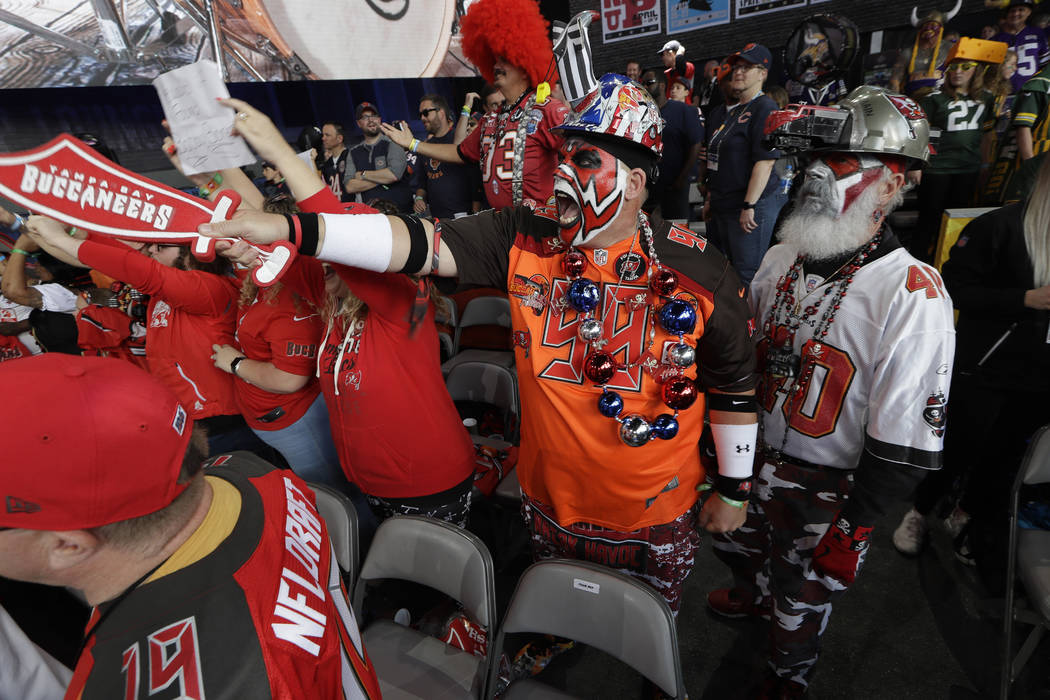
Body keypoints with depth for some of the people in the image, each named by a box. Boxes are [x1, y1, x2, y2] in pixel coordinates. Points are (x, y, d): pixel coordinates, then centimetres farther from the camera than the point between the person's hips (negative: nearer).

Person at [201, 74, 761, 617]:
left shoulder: (699, 271, -16)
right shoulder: (525, 240, -13)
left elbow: (732, 385, -6)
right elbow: (421, 243, -22)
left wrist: (732, 489, 3)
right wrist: (286, 228, -32)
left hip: (657, 515, -1)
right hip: (550, 501, 2)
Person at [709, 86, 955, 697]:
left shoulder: (913, 294, -22)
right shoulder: (781, 260, -2)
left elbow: (905, 439, -21)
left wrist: (854, 529, -18)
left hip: (825, 488, -5)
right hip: (750, 460, 6)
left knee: (803, 598, 19)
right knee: (740, 549, 29)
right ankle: (752, 596, 64)